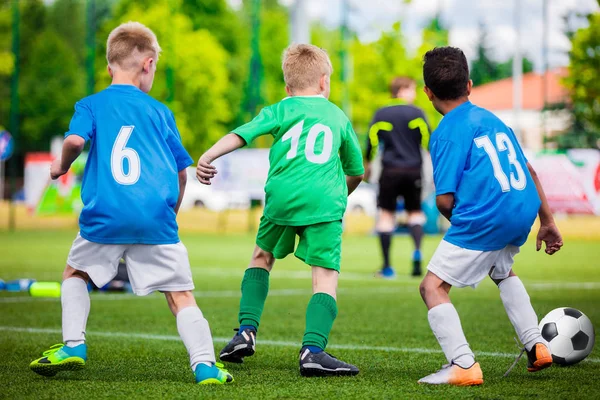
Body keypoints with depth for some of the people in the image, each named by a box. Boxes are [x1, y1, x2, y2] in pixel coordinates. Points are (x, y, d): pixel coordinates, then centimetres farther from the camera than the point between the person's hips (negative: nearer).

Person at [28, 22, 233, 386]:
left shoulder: (91, 105, 9)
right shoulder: (160, 111, 14)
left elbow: (75, 140, -12)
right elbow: (181, 171, 14)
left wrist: (62, 165, 9)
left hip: (106, 216, 0)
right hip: (157, 219, 0)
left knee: (75, 273, 24)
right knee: (181, 294, 2)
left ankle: (73, 345, 12)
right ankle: (205, 363, -11)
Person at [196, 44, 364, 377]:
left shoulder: (280, 110, 17)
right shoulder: (339, 116, 23)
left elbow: (243, 133, 0)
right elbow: (356, 171, 32)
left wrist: (208, 156, -9)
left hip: (282, 196, 1)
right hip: (325, 200, -1)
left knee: (262, 256, 25)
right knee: (325, 275, -4)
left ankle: (247, 331, 17)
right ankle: (313, 349, -21)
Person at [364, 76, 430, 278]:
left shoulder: (381, 114, 4)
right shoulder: (417, 113, 0)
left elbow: (372, 141, 2)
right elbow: (427, 139, -4)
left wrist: (367, 164, 15)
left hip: (390, 170, 0)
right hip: (413, 171, 0)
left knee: (386, 214, 3)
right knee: (415, 212, 14)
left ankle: (387, 266, -2)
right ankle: (417, 249, -15)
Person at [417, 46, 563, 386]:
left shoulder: (447, 133, -6)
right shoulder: (491, 118, 15)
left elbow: (444, 199, -11)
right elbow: (528, 171, 20)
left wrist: (458, 220, 12)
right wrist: (547, 221, 29)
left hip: (483, 219, -8)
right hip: (524, 211, 8)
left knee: (433, 287, 0)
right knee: (502, 271, 35)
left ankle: (463, 365, -14)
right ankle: (537, 346, 30)